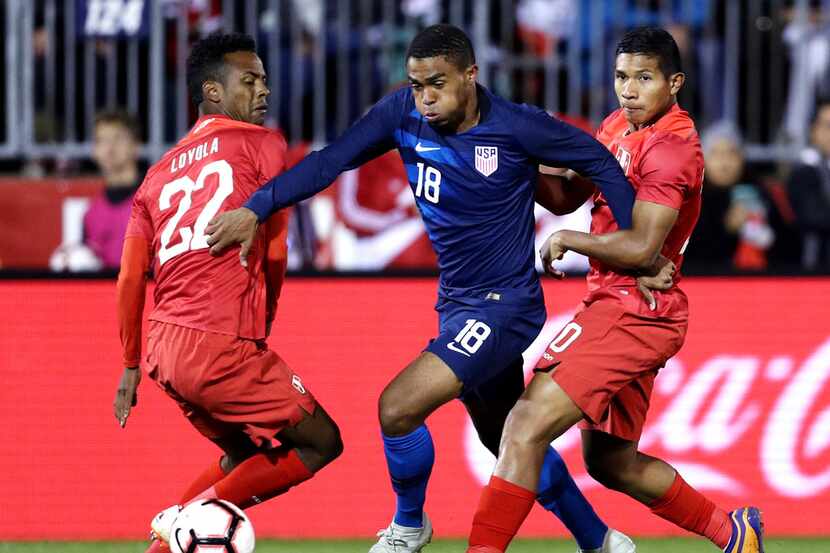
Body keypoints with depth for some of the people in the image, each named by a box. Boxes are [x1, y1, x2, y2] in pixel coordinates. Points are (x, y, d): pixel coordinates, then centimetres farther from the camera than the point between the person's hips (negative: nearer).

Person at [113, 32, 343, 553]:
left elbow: (131, 279, 15)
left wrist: (132, 367, 23)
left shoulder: (160, 173, 19)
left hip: (163, 347, 8)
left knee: (246, 458, 26)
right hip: (220, 347, -8)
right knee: (321, 442, 6)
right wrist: (265, 322, 20)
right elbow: (274, 253, 3)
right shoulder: (263, 145, 2)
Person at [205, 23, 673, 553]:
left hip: (505, 304, -7)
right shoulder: (404, 113, -6)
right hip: (458, 306, 7)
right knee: (506, 440, 21)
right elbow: (330, 162, -8)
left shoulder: (518, 127, -17)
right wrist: (255, 210, -19)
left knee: (399, 407, -19)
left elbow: (600, 162, -5)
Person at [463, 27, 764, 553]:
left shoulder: (671, 145, -15)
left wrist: (568, 240, -10)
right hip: (621, 309, 10)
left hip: (632, 310, -10)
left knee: (526, 427, -17)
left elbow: (641, 247, -22)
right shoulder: (618, 127, 13)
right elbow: (571, 194, 19)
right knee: (611, 462, 19)